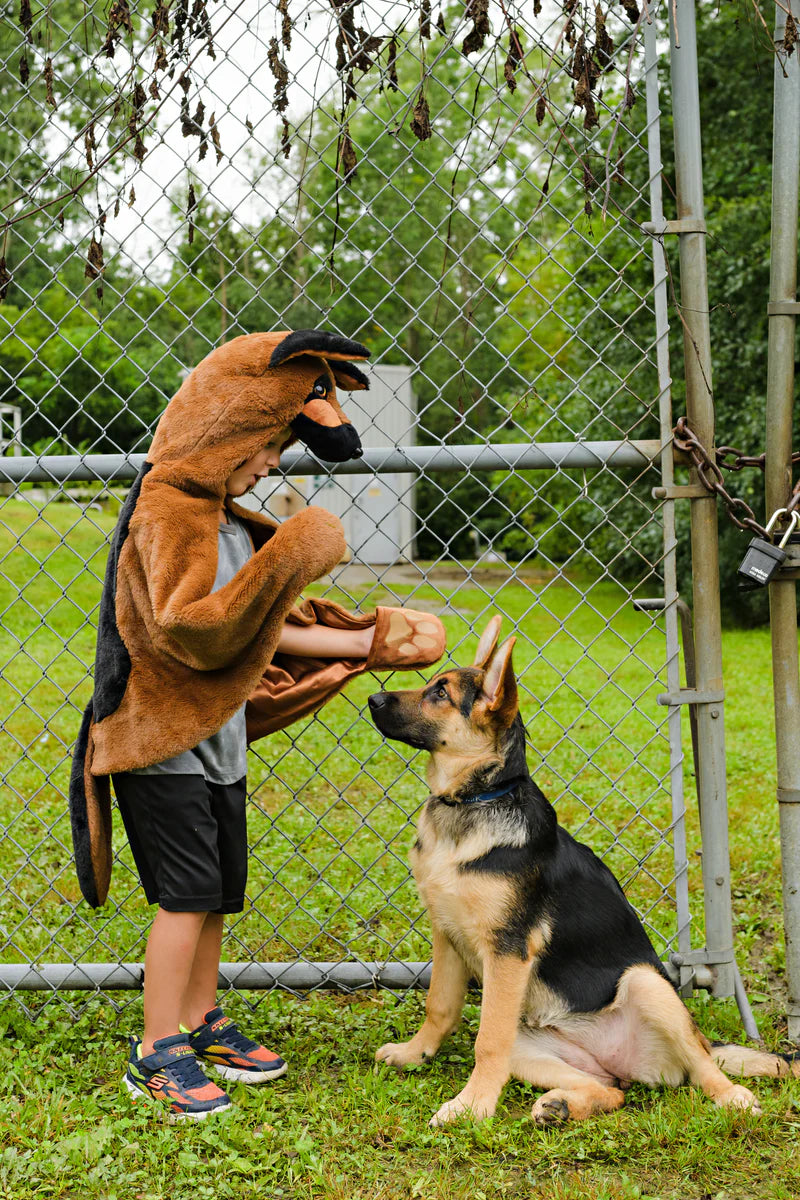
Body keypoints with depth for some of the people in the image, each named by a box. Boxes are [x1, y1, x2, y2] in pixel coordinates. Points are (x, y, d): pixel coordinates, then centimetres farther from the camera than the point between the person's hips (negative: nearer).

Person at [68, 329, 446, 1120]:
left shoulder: (230, 521, 15)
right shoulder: (168, 511, -16)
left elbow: (261, 634, 20)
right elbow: (188, 627, -29)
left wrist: (367, 642, 17)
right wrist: (286, 562, -29)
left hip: (218, 742, 9)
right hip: (163, 743, -9)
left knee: (216, 893, 14)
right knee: (186, 895, -8)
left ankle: (199, 1026, 27)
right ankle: (157, 1053, 3)